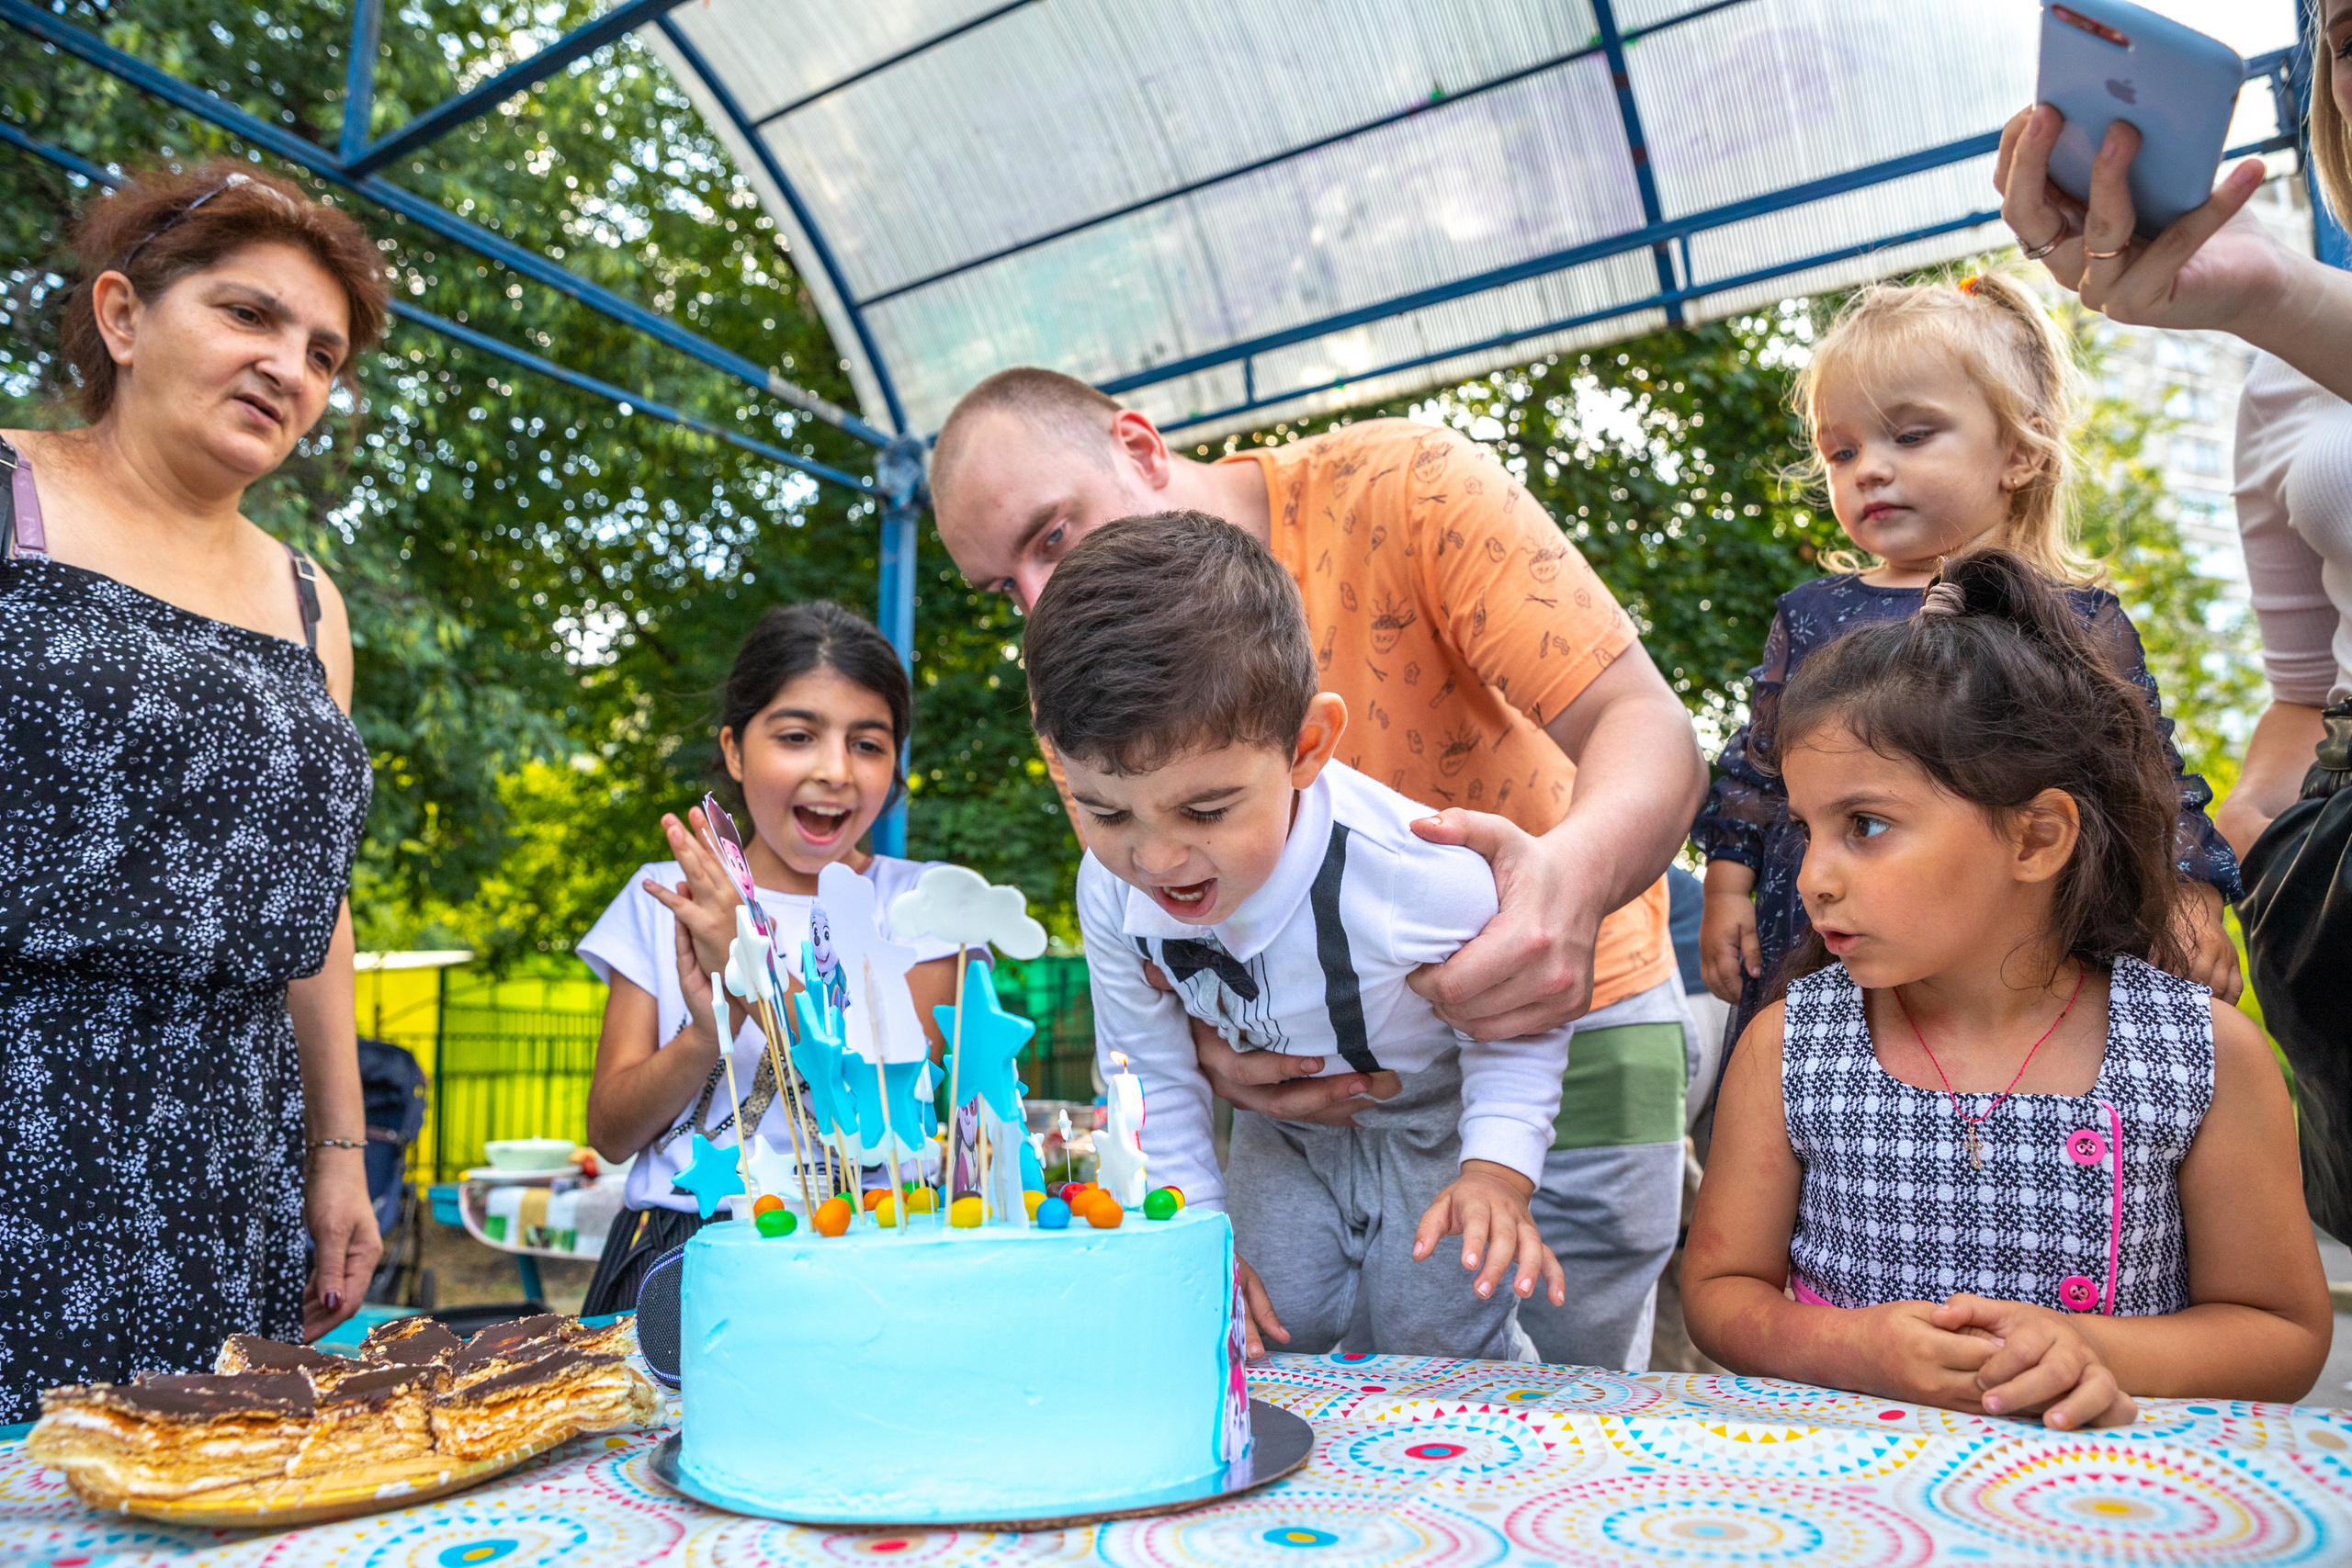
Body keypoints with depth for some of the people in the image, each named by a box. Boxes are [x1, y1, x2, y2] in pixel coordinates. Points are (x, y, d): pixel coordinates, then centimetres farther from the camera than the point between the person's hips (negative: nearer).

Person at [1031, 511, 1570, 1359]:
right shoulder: (1112, 891, -24)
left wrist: (1497, 1170, -28)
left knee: (1434, 1348, -2)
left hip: (1437, 1114, -3)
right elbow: (1149, 1073, -6)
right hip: (1283, 1128, 3)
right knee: (1288, 1344, 3)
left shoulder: (1414, 874, -37)